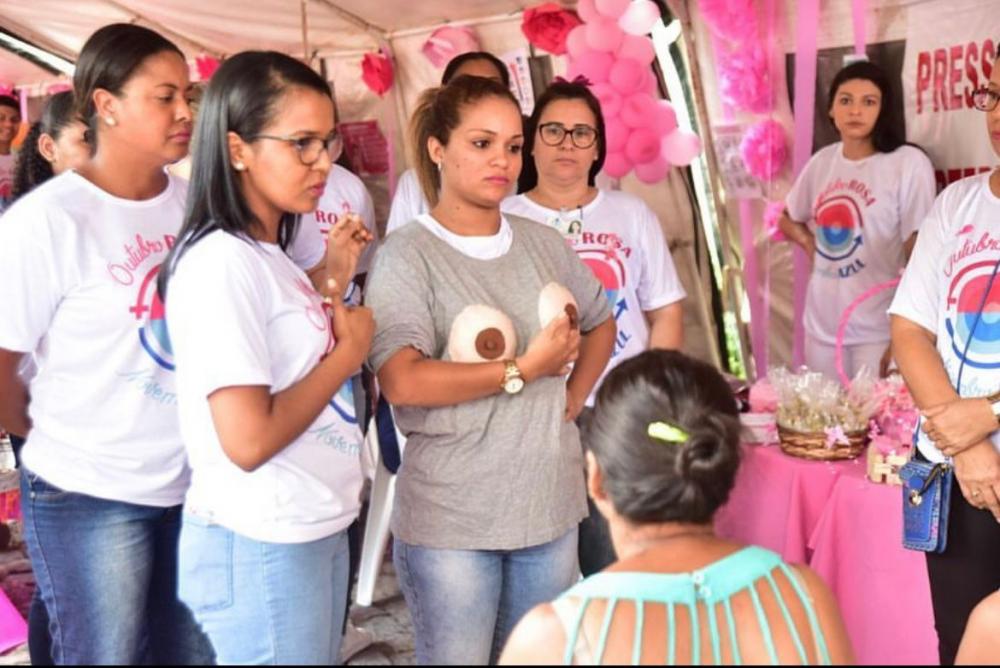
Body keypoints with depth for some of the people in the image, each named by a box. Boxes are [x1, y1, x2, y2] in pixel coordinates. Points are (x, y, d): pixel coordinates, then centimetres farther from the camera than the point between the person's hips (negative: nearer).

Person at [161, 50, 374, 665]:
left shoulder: (268, 255, 7)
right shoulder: (222, 261, -20)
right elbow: (248, 439, -25)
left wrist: (335, 281, 7)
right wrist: (350, 351, -14)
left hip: (317, 533, 9)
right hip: (260, 550, -9)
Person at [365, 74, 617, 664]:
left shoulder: (543, 244, 5)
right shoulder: (407, 255, -12)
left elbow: (601, 323, 21)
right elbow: (403, 382, -24)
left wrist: (572, 398, 5)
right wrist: (525, 370, -17)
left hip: (551, 503, 6)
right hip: (450, 518, -5)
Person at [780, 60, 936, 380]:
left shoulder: (908, 163, -11)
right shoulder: (821, 162, 5)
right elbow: (788, 219, 24)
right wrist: (810, 242, 3)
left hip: (878, 332, -5)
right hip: (822, 326, 6)